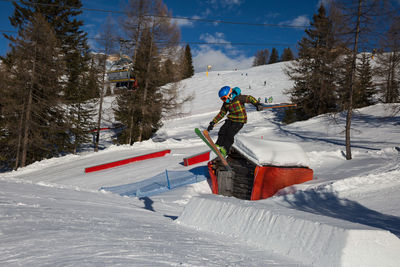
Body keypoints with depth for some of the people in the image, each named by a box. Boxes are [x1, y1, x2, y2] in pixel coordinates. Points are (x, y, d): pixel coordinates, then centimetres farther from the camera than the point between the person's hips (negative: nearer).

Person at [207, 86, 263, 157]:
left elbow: (249, 98, -13)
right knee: (222, 131, -11)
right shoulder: (225, 104, 5)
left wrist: (257, 104, -28)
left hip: (240, 121, -6)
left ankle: (225, 149, -12)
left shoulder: (238, 98, -14)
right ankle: (218, 146, -3)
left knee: (230, 134, -18)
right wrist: (213, 123, 7)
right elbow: (221, 114, 11)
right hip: (231, 119, 6)